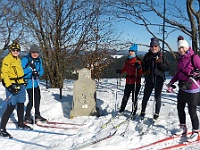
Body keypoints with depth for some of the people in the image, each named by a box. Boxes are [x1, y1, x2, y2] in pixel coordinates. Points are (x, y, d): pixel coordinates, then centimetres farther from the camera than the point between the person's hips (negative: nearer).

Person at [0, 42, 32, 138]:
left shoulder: (18, 59, 17)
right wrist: (9, 86, -21)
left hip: (20, 85, 8)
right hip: (12, 86, -8)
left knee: (21, 104, 15)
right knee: (11, 106, -11)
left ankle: (20, 124, 31)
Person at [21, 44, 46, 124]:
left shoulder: (39, 60, 5)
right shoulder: (25, 59, -13)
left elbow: (41, 70, 6)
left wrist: (38, 73, -15)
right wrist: (30, 68, -30)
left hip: (36, 82, 7)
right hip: (28, 82, -7)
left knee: (38, 98, 16)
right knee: (32, 100, -7)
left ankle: (37, 115, 32)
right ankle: (27, 116, 13)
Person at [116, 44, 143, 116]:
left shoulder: (138, 61, -6)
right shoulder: (127, 60, 10)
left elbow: (141, 72, -9)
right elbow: (125, 69, 23)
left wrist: (139, 68, -27)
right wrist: (120, 71, 6)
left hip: (136, 82, -4)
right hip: (128, 81, 5)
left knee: (134, 97, 2)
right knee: (125, 96, 9)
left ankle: (134, 110, 17)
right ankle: (122, 109, 24)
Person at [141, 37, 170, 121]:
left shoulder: (162, 56, 0)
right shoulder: (147, 55, 5)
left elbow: (167, 68, -2)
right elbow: (143, 65, 15)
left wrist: (160, 63, -17)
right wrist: (145, 71, -5)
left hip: (159, 79, -1)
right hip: (149, 79, 1)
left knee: (157, 97, 5)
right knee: (145, 96, 6)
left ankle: (156, 114, 20)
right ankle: (143, 112, 24)